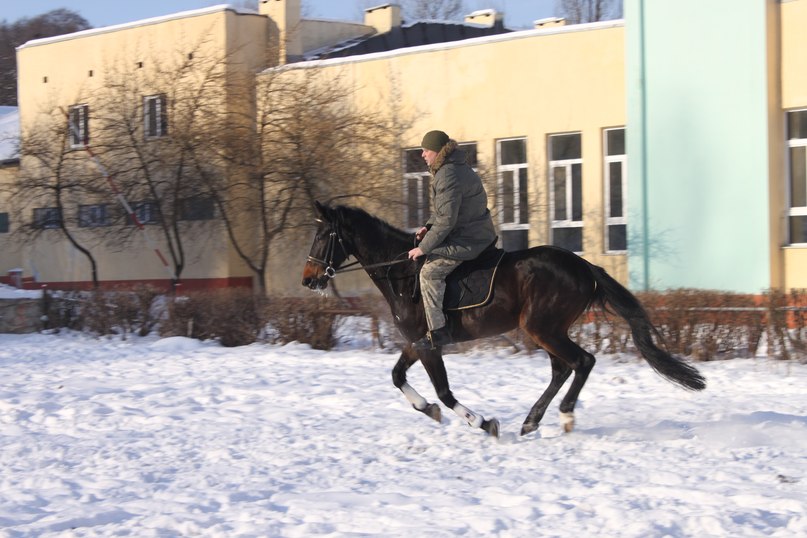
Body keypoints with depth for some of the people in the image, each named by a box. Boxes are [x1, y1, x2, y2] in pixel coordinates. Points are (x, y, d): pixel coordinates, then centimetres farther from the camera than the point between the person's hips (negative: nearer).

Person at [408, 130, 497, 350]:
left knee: (430, 271, -16)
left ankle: (438, 331, -19)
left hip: (469, 239, -11)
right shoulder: (455, 167, 13)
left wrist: (424, 248, -17)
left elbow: (446, 220, -24)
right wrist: (429, 226, 9)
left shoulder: (448, 177, -22)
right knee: (433, 255, 27)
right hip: (480, 232, 11)